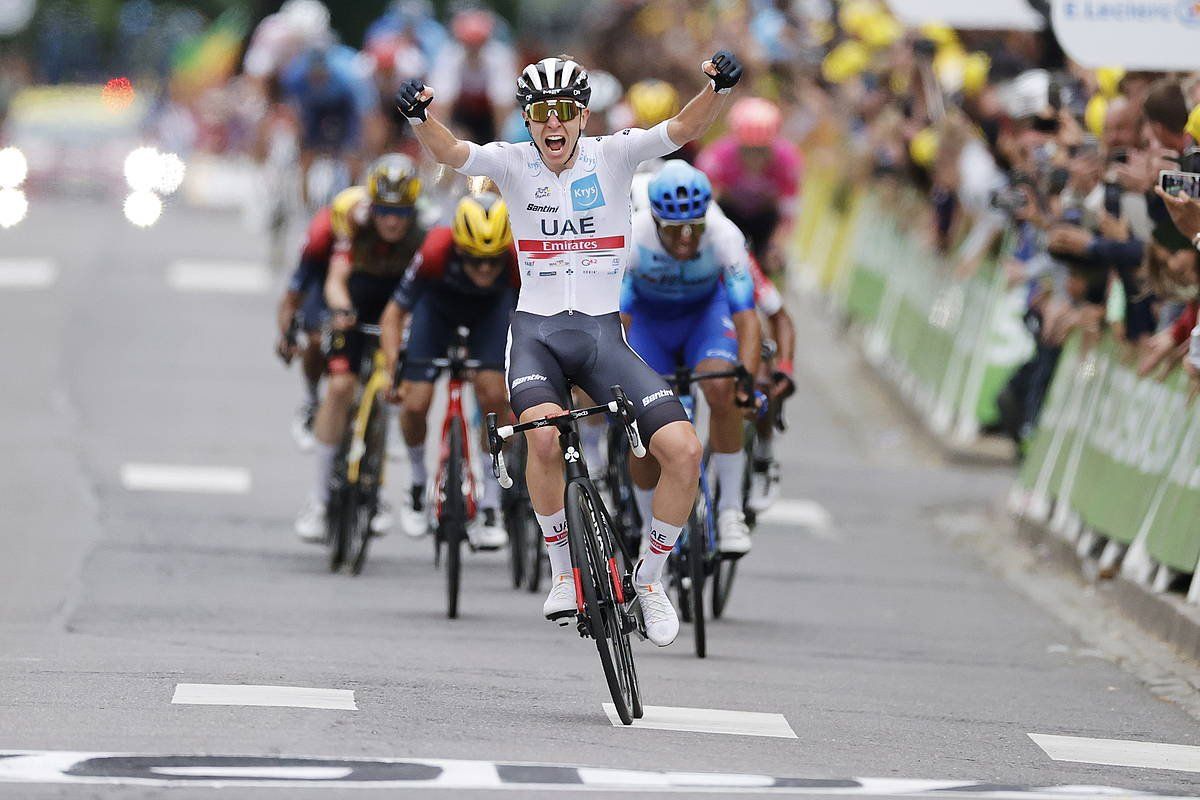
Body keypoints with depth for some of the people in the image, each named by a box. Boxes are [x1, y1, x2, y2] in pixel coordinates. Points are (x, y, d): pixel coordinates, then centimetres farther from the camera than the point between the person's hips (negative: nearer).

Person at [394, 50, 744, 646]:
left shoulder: (611, 156, -1)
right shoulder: (513, 163, 0)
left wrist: (717, 89, -36)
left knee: (683, 450, -16)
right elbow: (451, 153, -18)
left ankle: (650, 576, 7)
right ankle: (563, 571, -10)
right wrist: (421, 119, -40)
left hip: (603, 334, 1)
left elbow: (683, 129, -16)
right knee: (544, 435, -33)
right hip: (536, 332, -1)